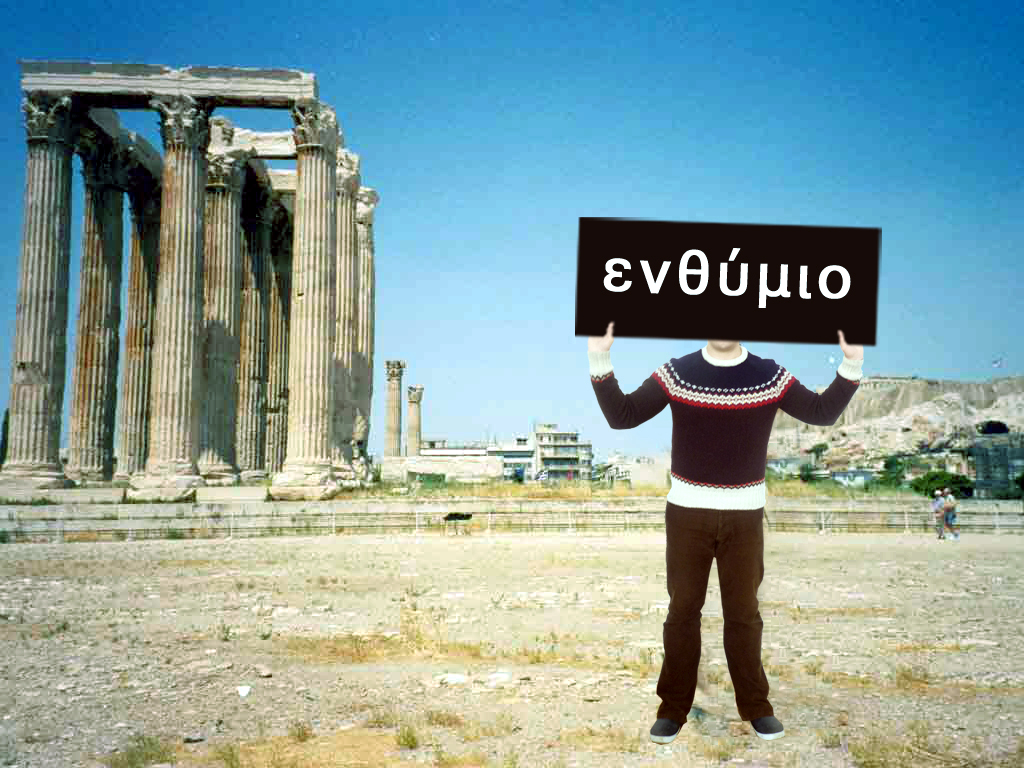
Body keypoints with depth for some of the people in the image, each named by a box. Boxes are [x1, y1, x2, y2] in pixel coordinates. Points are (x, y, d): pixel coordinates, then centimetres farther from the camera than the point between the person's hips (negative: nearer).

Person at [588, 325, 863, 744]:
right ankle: (673, 707, 18)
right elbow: (621, 416, -9)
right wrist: (600, 361, -21)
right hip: (686, 511, 0)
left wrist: (851, 366, -17)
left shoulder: (770, 376, -1)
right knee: (682, 610, 6)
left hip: (744, 515, 0)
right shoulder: (675, 372, -4)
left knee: (743, 612, 10)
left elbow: (822, 413, -5)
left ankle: (755, 705, 25)